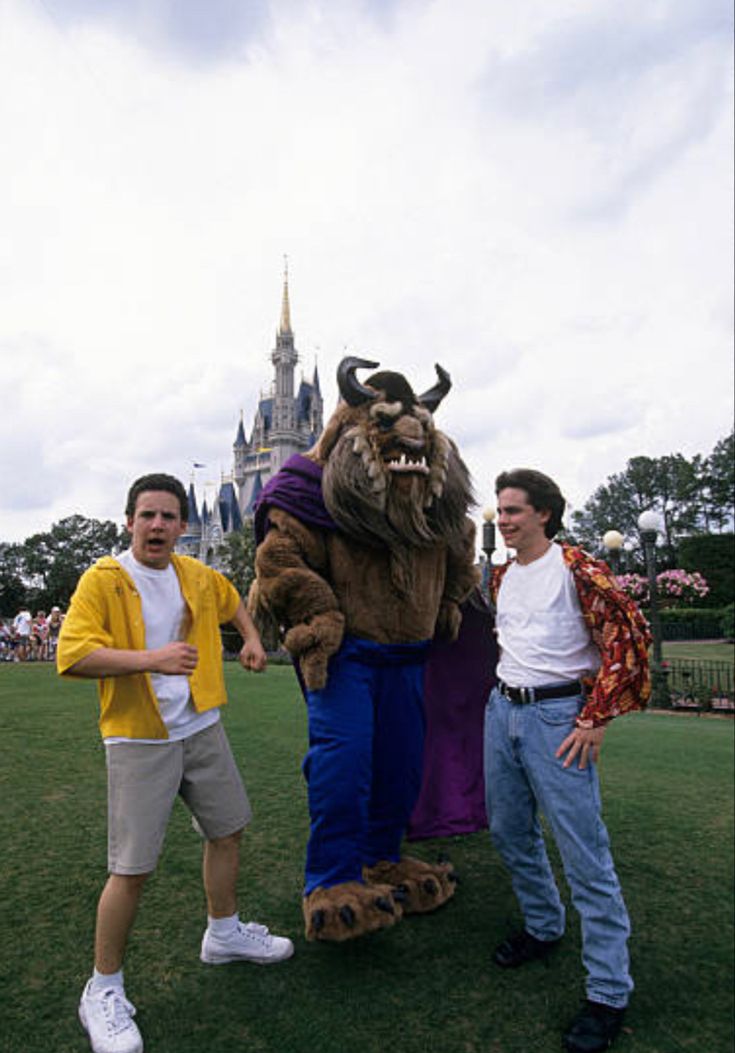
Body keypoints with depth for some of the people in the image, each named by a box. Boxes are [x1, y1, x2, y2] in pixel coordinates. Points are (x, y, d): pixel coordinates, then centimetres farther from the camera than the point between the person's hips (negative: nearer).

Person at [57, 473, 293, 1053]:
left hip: (202, 729, 6)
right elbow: (71, 655, -24)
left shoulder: (197, 575, 4)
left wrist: (251, 637, 14)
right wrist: (151, 659, -33)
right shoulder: (102, 580, -14)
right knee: (133, 868, -2)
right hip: (139, 742, -6)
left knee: (227, 830, 18)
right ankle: (103, 989, 23)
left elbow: (231, 599, 26)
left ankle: (224, 933, 43)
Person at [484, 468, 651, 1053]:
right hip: (502, 711, 8)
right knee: (509, 831, 17)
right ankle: (543, 927, 40)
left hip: (557, 715, -7)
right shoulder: (502, 576, 11)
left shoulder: (574, 565, -11)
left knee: (584, 852, -2)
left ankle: (609, 992, 14)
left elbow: (630, 632, -15)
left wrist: (596, 719, -16)